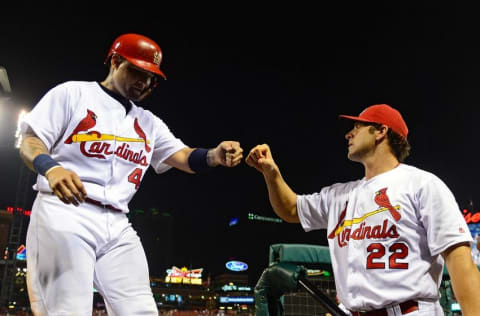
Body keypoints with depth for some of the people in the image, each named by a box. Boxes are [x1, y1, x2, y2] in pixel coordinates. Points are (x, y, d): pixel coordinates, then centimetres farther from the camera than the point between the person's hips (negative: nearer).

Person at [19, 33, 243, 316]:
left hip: (118, 227, 5)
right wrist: (50, 168, -24)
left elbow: (184, 157, 6)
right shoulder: (72, 93, 6)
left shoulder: (149, 123, 19)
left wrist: (214, 156, -17)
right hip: (63, 214, -5)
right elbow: (30, 143, -1)